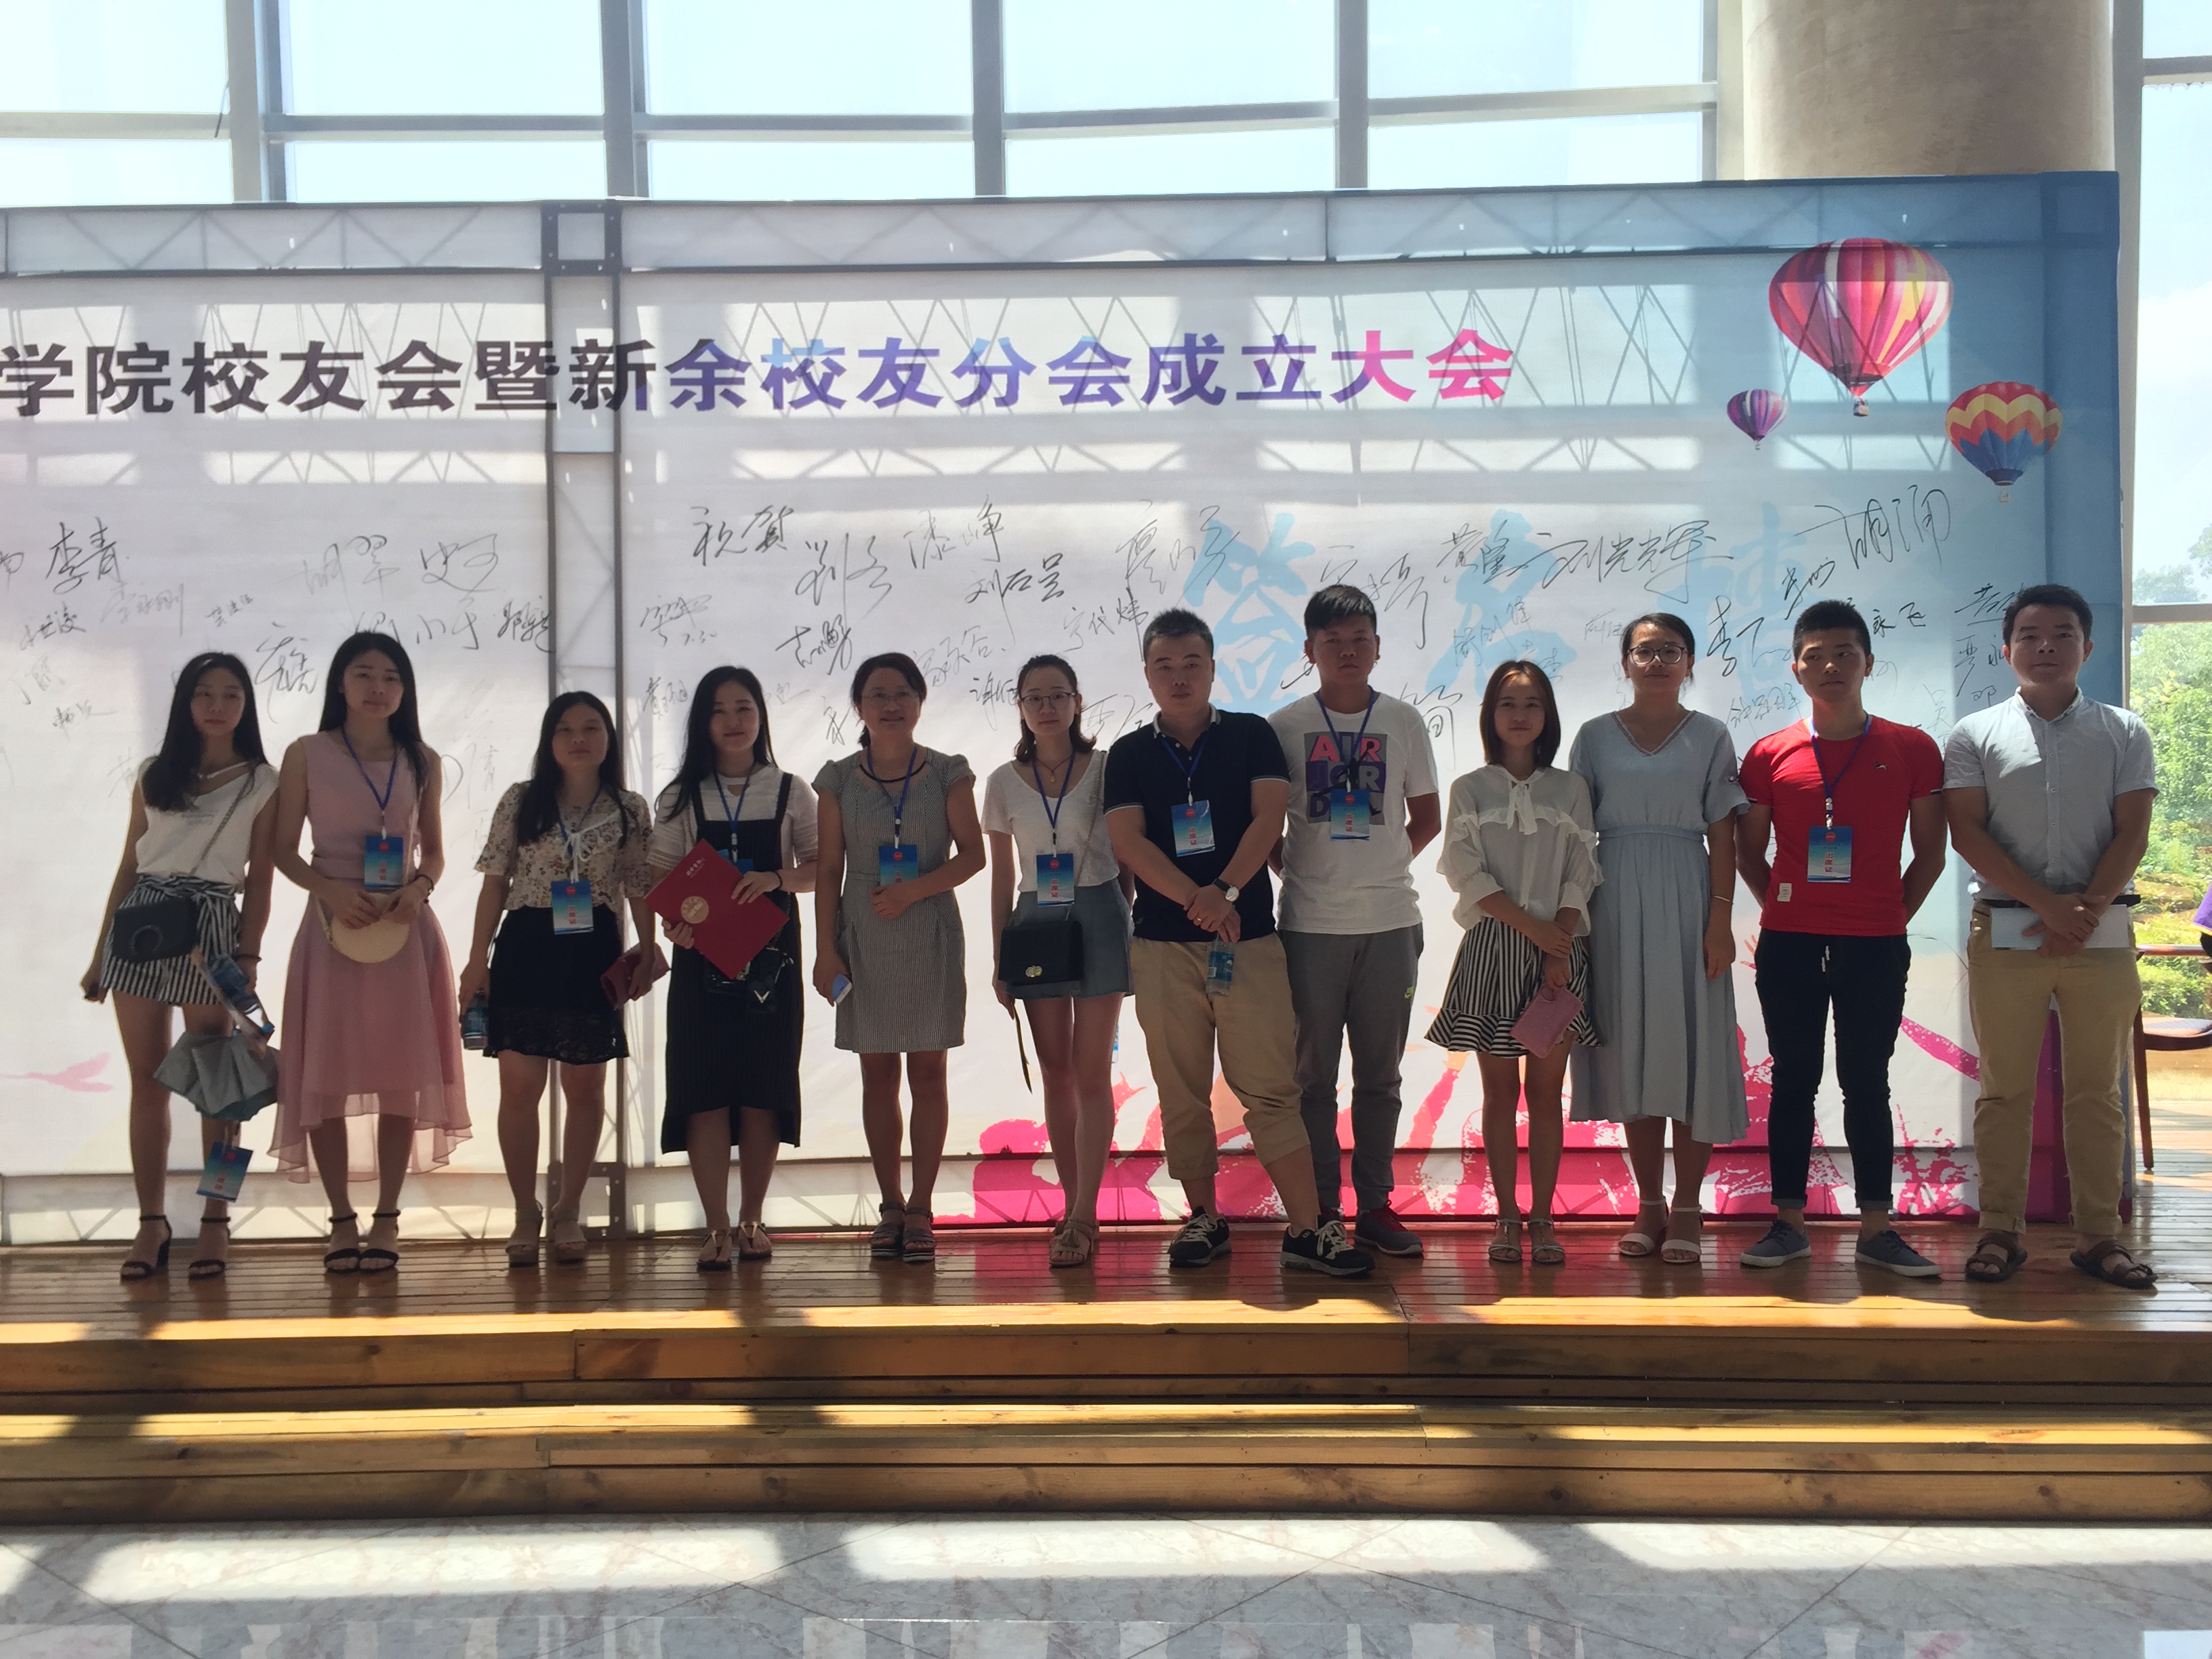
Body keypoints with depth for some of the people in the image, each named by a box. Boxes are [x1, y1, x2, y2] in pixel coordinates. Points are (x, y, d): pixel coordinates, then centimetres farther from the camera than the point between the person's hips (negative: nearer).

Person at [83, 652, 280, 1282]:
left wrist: (248, 956, -6)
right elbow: (128, 867, 13)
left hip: (209, 927, -3)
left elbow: (259, 879, 2)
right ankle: (151, 1223, 12)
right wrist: (100, 952, 11)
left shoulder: (262, 783, 3)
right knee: (147, 1082, 5)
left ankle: (215, 1222, 6)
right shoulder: (154, 775, 11)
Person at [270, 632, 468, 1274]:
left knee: (402, 1075, 2)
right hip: (333, 926, -1)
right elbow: (283, 849, 2)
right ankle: (341, 1219, 12)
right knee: (325, 1075, 0)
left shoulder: (422, 762, 8)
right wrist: (329, 888, -15)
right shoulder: (307, 755, 1)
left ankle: (386, 1218, 12)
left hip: (405, 929, 2)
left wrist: (420, 888, -9)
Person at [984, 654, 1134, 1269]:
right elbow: (1002, 875, 10)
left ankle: (1083, 1217, -2)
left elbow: (1126, 857, 4)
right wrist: (998, 956, 7)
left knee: (1091, 1073, -5)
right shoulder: (1004, 783, 6)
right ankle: (1073, 1206, 14)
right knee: (1056, 1074, 6)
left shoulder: (1106, 769, -1)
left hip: (1099, 918, -3)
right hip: (1035, 921, 3)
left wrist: (1128, 928, -2)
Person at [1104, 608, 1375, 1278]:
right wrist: (1196, 898, -17)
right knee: (1181, 1093, 7)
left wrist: (1225, 889, -18)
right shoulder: (1129, 755, 9)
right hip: (1162, 945, 2)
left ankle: (1307, 1229, -2)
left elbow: (1268, 818, -4)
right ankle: (1204, 1219, 19)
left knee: (1271, 1086, -5)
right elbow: (1127, 840, -4)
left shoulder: (1251, 736, 8)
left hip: (1248, 938, -2)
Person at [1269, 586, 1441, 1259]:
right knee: (1313, 1075, 4)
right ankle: (1321, 1209, 13)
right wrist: (1304, 872, 2)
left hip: (1389, 923, 1)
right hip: (1309, 924, -1)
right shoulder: (1284, 726, 1)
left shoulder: (1404, 721, 5)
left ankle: (1376, 1205, 17)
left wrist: (1379, 869, 9)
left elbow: (1426, 818, 13)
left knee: (1380, 1074, 8)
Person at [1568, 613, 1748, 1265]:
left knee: (1691, 1045, -1)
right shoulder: (1595, 736, 8)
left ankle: (1687, 1208, 7)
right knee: (1631, 1047, 4)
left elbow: (1722, 836, 1)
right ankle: (1649, 1203, 14)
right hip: (1616, 904, 1)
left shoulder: (1710, 736, 5)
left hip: (1686, 899, -1)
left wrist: (1720, 919, -7)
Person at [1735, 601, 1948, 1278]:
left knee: (1867, 1083, 5)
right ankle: (1789, 1223, 13)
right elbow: (1749, 851, 12)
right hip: (1789, 943, 1)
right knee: (1793, 1082, 6)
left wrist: (1894, 913, 1)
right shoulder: (1769, 755, 3)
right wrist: (1782, 909, 4)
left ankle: (1876, 1229, 12)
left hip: (1875, 944, -1)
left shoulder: (1912, 749, 2)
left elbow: (1929, 851, 8)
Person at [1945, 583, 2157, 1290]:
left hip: (2101, 934, 1)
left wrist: (2084, 913, -11)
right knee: (2005, 1090, 2)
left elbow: (2132, 835, 2)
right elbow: (1967, 833, -3)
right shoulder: (1975, 735, 5)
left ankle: (2100, 1236, 13)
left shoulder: (2123, 733, 9)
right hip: (2005, 933, -1)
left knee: (2097, 1091, 5)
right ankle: (2000, 1232, 9)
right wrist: (2048, 903, -12)